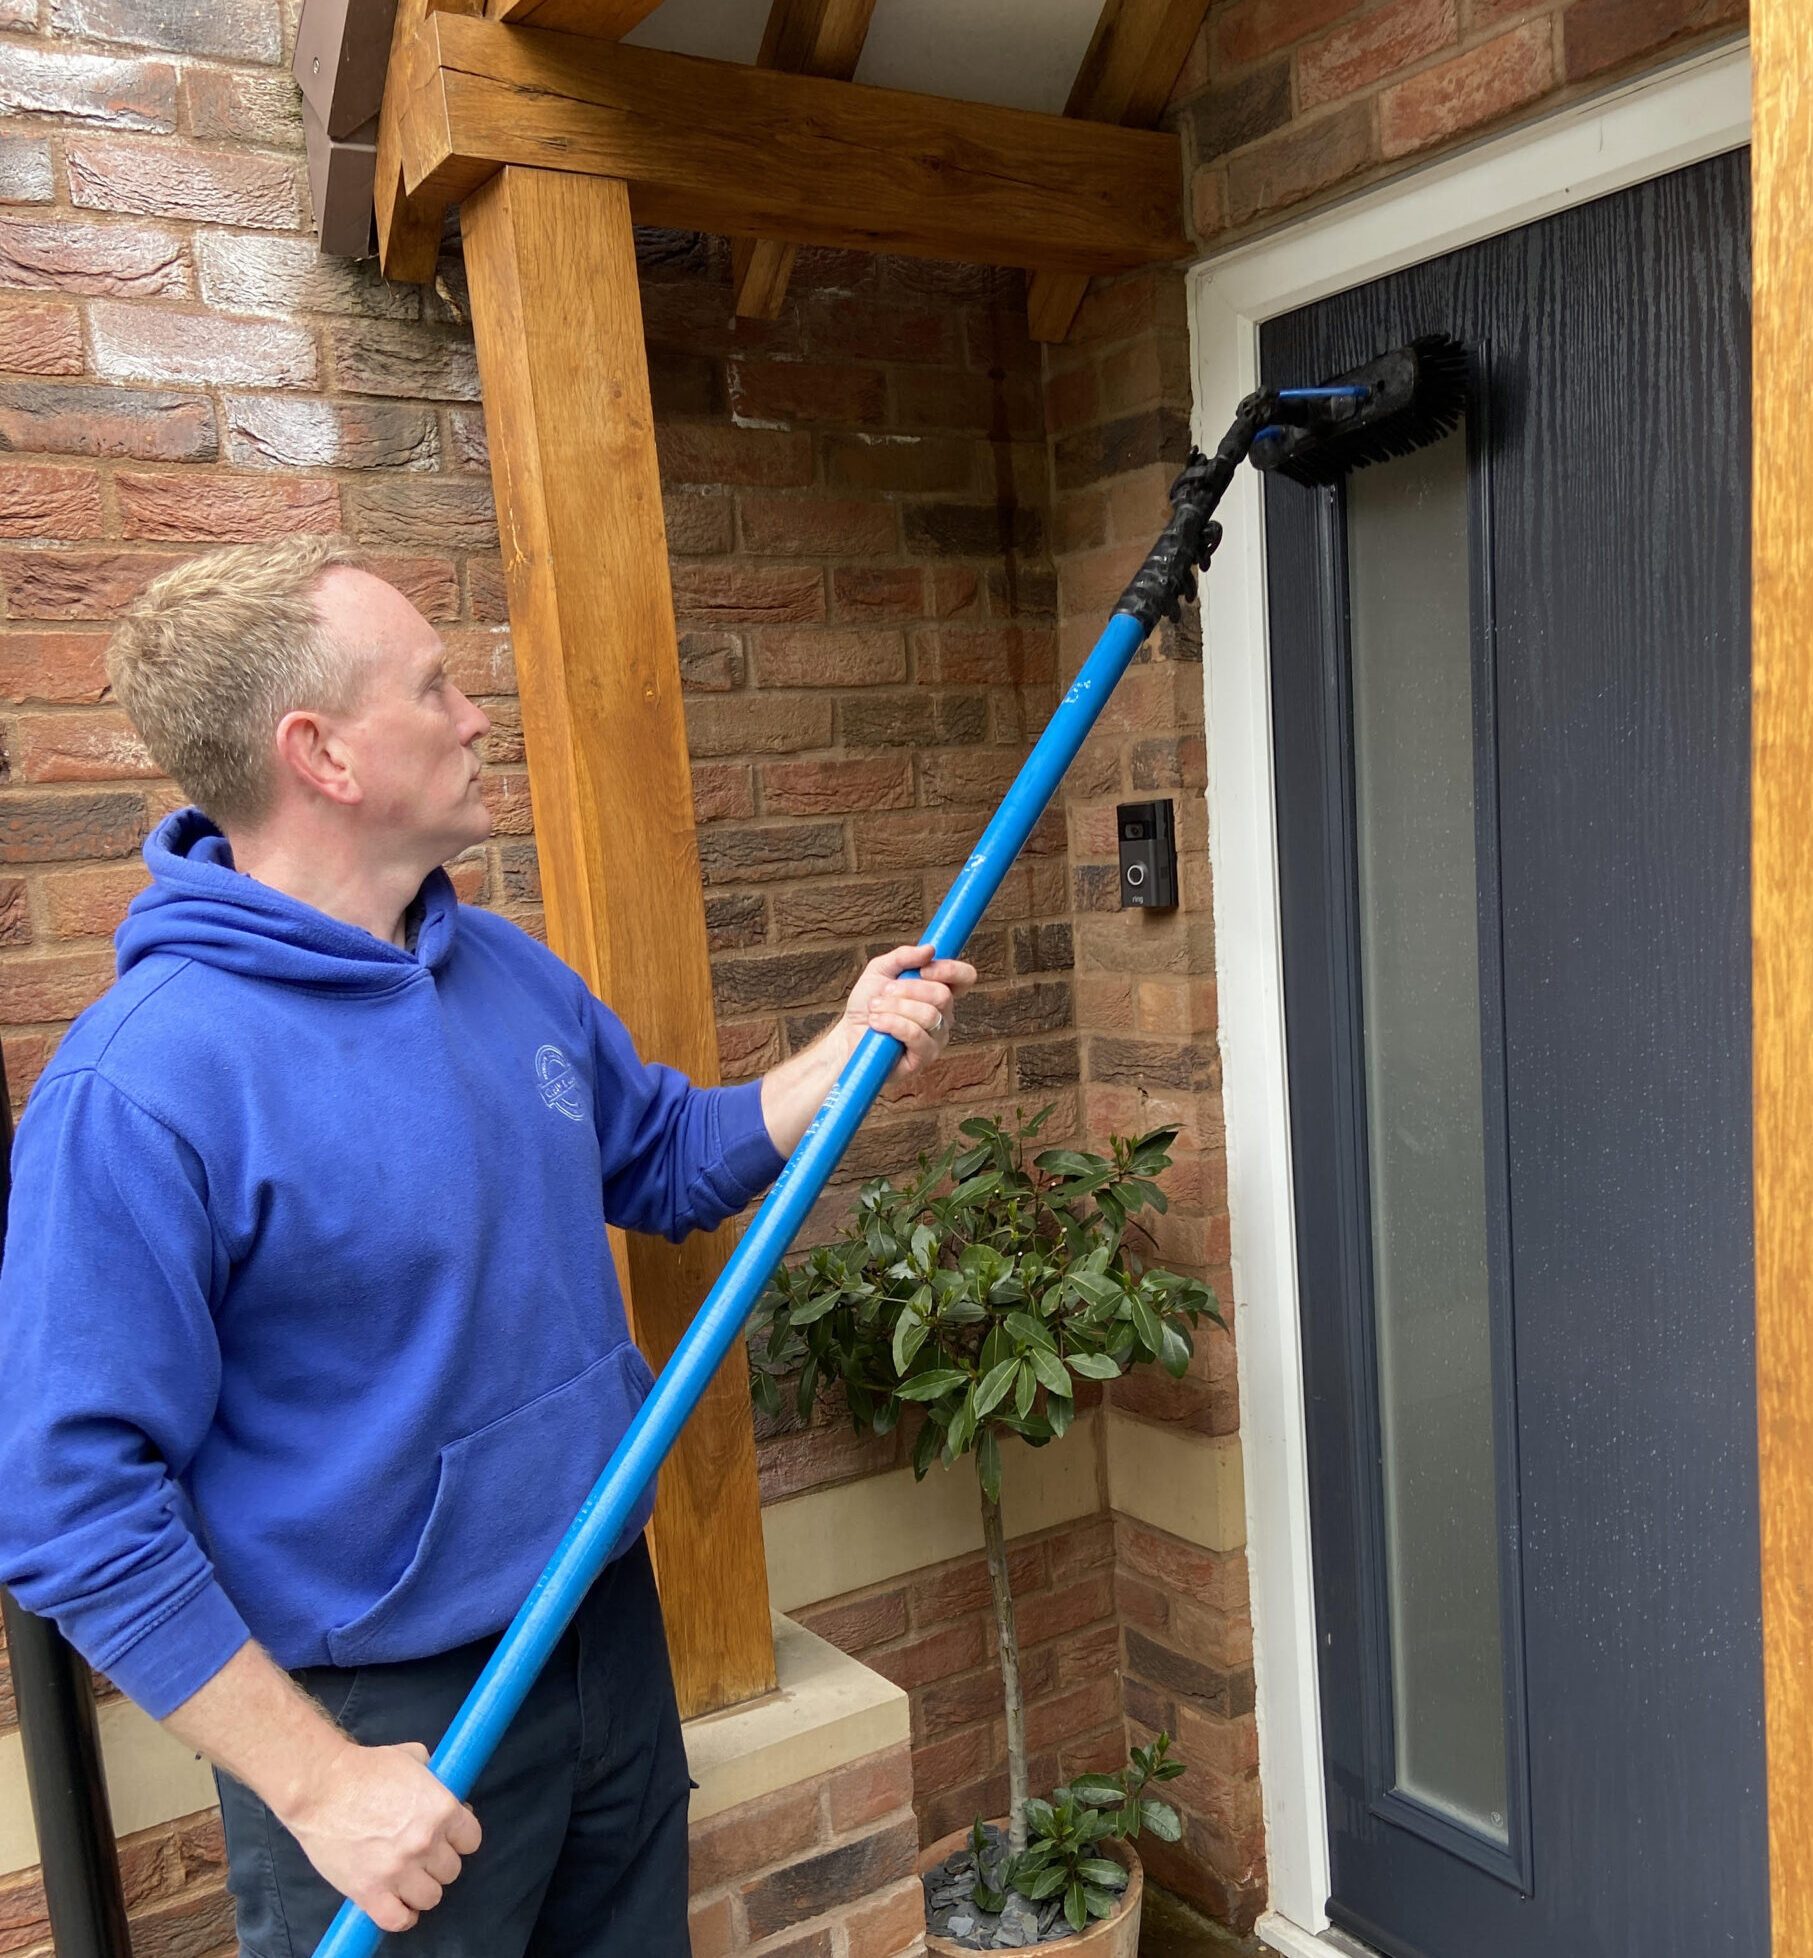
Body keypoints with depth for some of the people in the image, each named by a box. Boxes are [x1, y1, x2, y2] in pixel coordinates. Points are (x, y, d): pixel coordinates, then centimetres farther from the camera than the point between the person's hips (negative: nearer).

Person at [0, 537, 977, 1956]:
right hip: (384, 1726, -7)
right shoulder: (137, 1091, -24)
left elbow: (667, 1162, 13)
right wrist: (319, 1784, -19)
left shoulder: (511, 972, -1)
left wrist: (846, 1053, -3)